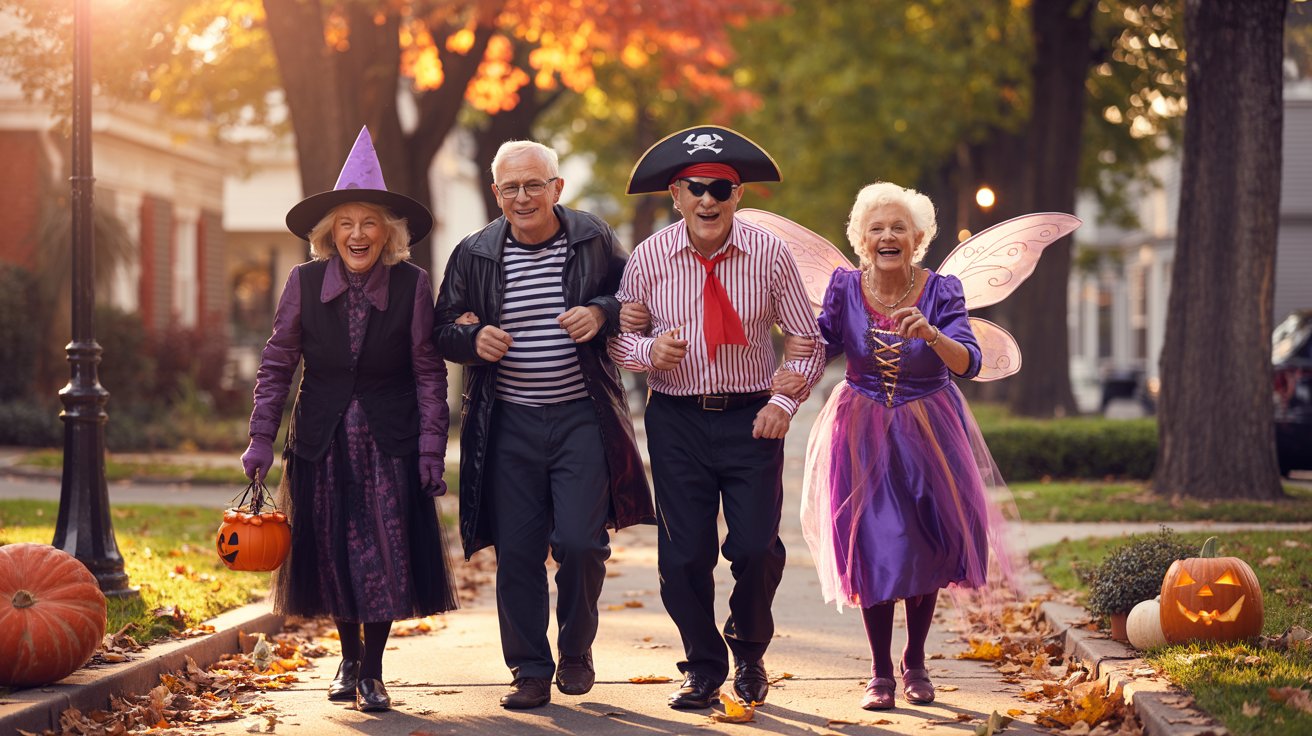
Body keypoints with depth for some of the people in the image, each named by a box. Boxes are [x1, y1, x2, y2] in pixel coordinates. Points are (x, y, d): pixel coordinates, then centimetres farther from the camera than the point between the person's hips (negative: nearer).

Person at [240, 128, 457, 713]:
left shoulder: (413, 286, -7)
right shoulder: (304, 283, -5)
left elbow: (429, 371, -3)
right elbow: (277, 364, 2)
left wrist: (432, 447, -7)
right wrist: (261, 440, -3)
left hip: (390, 442, -1)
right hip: (323, 442, 1)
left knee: (388, 551, -3)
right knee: (334, 552, 7)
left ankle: (372, 671, 11)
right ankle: (349, 659, 27)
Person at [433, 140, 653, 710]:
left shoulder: (594, 240, 1)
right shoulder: (474, 255, 4)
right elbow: (443, 330, 11)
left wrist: (602, 313, -10)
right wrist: (473, 339, -12)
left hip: (582, 419, -1)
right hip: (509, 423, 1)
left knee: (579, 542, -8)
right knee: (517, 551, 2)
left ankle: (576, 651, 18)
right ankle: (530, 670, 14)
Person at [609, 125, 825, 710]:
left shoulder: (769, 254, -5)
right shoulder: (649, 258, -3)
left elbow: (808, 340, 2)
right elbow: (618, 336, 7)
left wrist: (785, 402, -11)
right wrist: (648, 349, -15)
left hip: (752, 417, -1)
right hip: (677, 420, 1)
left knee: (757, 547, -5)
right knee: (683, 552, 0)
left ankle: (750, 653, 25)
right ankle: (704, 667, 21)